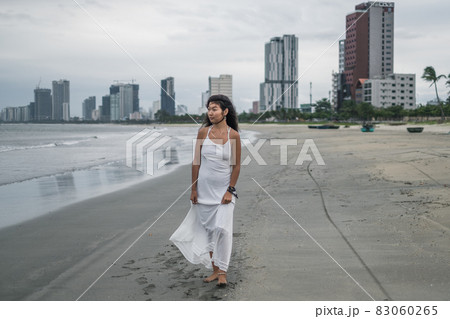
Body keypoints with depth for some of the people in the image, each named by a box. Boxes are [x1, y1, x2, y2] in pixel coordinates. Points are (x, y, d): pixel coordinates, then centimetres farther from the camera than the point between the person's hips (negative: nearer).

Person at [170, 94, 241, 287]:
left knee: (222, 228, -11)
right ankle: (215, 270, 18)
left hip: (224, 189, -2)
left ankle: (223, 271, 2)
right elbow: (196, 161, 3)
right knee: (208, 229, 7)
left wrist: (230, 190, -8)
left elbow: (236, 165, -2)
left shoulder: (233, 135, -5)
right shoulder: (203, 132, -1)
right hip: (205, 188, 2)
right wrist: (193, 188, 0)